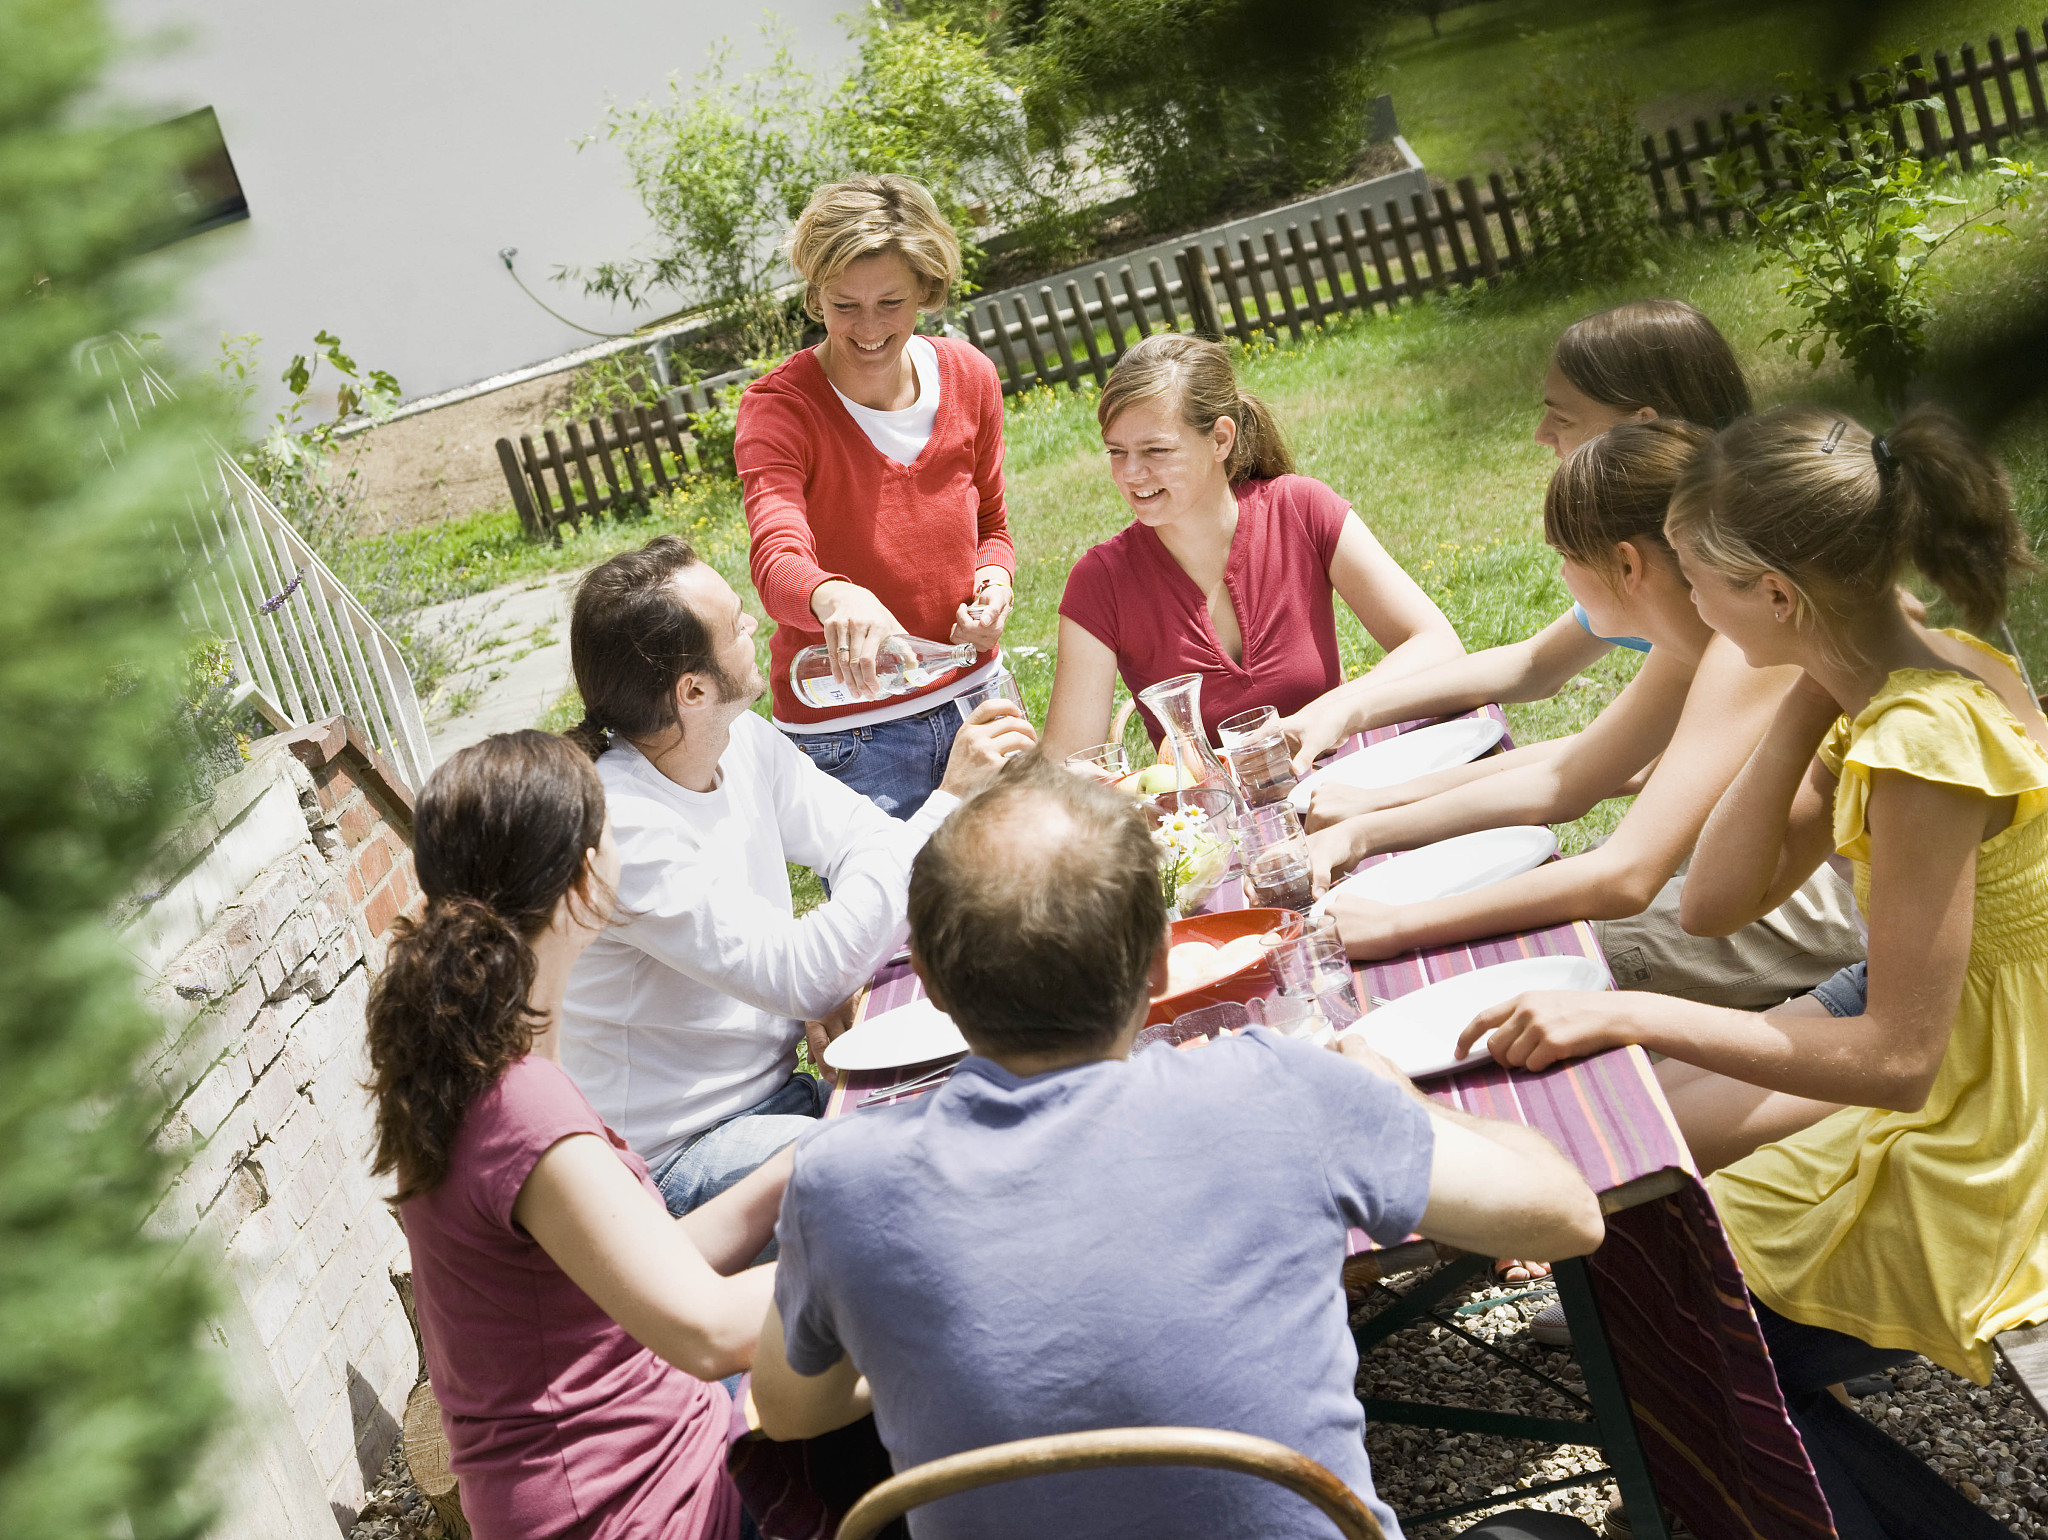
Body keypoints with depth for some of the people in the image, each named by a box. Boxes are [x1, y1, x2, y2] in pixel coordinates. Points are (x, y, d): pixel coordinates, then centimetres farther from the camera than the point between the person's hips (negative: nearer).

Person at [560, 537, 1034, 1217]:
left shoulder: (744, 742, -2)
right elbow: (805, 976, -32)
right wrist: (951, 798, -33)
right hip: (678, 1155, -8)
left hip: (779, 1088, 8)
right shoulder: (619, 828, -28)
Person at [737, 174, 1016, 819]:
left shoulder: (969, 377, -1)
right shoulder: (778, 408, -16)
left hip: (974, 693, 5)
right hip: (847, 731, -5)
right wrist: (835, 597, -55)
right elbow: (777, 562, -32)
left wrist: (995, 579, -10)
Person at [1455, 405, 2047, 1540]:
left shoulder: (1919, 742, -28)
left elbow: (1897, 1057, -25)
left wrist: (1628, 1015, -23)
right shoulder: (1937, 676, 1)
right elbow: (1717, 902, 1)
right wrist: (1813, 698, -8)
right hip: (1957, 1115, 9)